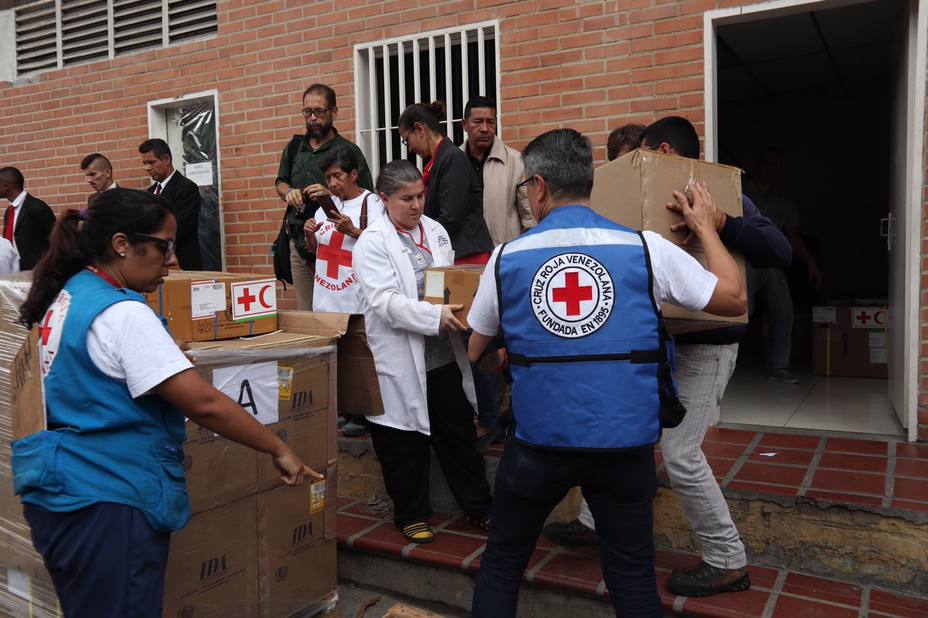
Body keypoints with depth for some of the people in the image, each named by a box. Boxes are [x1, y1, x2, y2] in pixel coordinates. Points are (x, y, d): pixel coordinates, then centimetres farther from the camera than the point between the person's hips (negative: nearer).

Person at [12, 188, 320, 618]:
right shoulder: (122, 314, -20)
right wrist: (279, 450, -15)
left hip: (63, 497, 9)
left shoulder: (65, 297, 8)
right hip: (107, 506, -9)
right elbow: (204, 403, -24)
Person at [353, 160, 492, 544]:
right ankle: (412, 516, 27)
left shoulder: (436, 231, 9)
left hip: (444, 355, 5)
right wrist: (436, 316, -28)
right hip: (401, 360, -4)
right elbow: (385, 301, -19)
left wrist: (462, 307, -2)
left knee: (459, 434, 14)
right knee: (405, 443, 9)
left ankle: (479, 507, 28)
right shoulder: (372, 242, -9)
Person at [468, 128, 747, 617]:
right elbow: (735, 299, 3)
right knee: (633, 579, 17)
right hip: (624, 440, 1)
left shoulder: (506, 257, -2)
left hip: (539, 439, 0)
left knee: (501, 564, 20)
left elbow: (475, 352, 9)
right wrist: (705, 226, 15)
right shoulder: (643, 247, -6)